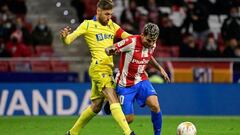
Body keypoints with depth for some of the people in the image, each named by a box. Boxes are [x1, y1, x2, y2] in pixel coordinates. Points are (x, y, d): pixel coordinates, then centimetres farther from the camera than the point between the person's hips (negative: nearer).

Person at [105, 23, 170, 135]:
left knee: (155, 106, -20)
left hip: (141, 81, 5)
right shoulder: (131, 42, -23)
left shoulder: (152, 45, -3)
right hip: (126, 85, -5)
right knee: (129, 119, -2)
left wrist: (160, 68, 14)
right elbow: (108, 50, -18)